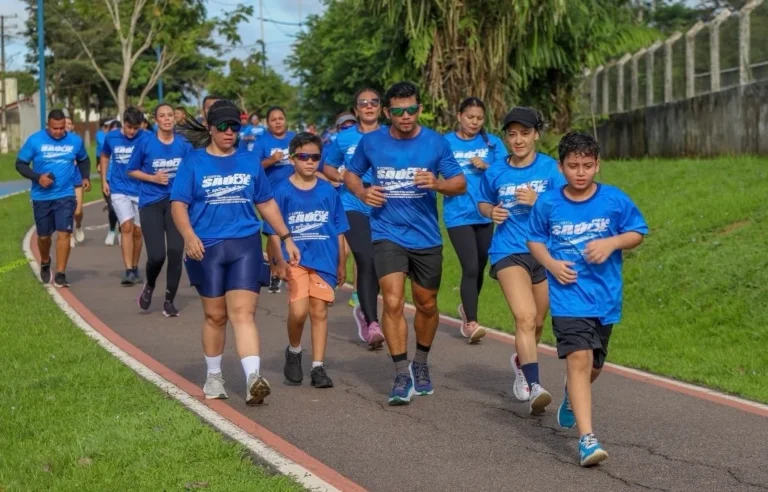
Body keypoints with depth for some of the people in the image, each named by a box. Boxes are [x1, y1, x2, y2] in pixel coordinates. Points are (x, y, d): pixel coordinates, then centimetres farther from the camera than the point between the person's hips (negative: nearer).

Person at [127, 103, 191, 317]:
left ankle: (169, 301, 11)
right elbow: (132, 171, 5)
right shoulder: (146, 143, -4)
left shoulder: (183, 144, 0)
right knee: (156, 255, -9)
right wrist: (153, 178, -9)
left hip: (176, 202, 2)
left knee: (175, 251, -6)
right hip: (151, 203, -1)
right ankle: (149, 286, 26)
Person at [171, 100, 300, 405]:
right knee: (215, 316, 9)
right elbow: (178, 205, -5)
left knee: (243, 312, -12)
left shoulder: (248, 162, 11)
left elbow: (266, 203, 19)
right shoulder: (193, 163, 2)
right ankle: (214, 377, 26)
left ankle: (253, 378, -23)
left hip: (245, 245, 1)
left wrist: (286, 238, 14)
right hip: (207, 248, 0)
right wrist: (189, 236, -22)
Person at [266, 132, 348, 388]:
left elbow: (339, 230, 12)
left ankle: (318, 367, 11)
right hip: (295, 259, -2)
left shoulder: (328, 191, 6)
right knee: (298, 311, -15)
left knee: (319, 311, 2)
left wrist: (341, 264, 12)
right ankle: (293, 351, 14)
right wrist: (281, 260, -10)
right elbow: (274, 230, -1)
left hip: (324, 259, 2)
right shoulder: (283, 191, 0)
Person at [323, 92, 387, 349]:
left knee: (377, 265, 10)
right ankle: (372, 323, -12)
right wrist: (339, 175, -4)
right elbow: (328, 167, 17)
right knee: (366, 262, -16)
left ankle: (364, 310, 37)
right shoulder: (344, 138, 6)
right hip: (354, 208, -2)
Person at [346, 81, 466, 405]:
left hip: (426, 237, 1)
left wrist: (437, 184, -25)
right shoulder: (371, 142, -2)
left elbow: (460, 184, -3)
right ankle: (402, 376, -7)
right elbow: (351, 174, 13)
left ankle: (420, 365, 36)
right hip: (388, 235, -1)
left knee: (426, 305, 13)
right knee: (393, 302, -16)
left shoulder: (436, 143, -4)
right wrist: (362, 192, -8)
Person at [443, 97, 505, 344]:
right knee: (470, 267, -14)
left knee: (479, 268, 16)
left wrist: (487, 167, -14)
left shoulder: (492, 142, 5)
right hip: (458, 215, -4)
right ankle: (471, 323, -11)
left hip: (485, 214, 4)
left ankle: (466, 308, 39)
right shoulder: (446, 143, -1)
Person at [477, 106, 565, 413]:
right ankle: (534, 387, -27)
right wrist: (492, 212, -2)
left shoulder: (550, 168, -1)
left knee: (536, 323, 17)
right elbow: (483, 202, 20)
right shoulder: (496, 171, 3)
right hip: (509, 252, -2)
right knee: (525, 317, -21)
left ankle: (521, 362, 47)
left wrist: (537, 201, -20)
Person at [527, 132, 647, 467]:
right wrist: (550, 263, -8)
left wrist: (611, 242, -13)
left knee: (592, 366, 17)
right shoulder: (547, 204, -2)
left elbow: (637, 232, 6)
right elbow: (535, 239, 11)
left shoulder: (615, 200, -3)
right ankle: (587, 439, -20)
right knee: (579, 359, -18)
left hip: (605, 297, 2)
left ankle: (571, 399, 53)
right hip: (568, 297, -2)